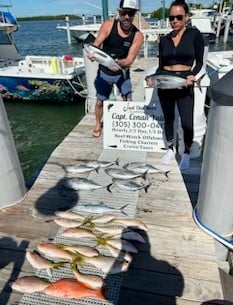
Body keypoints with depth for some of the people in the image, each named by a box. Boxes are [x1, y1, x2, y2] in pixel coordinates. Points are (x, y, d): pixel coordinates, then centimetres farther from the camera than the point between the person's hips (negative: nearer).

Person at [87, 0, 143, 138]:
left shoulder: (137, 35, -15)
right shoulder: (108, 25, -14)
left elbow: (130, 59, -20)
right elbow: (96, 44, -19)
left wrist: (118, 62, -41)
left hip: (122, 72, 0)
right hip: (104, 72, 0)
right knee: (100, 101, 9)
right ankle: (98, 124, 35)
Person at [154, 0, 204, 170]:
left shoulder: (194, 35, 0)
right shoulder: (164, 39, 8)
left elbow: (199, 61, -1)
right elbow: (161, 65, 10)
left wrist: (193, 76, -20)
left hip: (184, 85, -3)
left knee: (187, 123, -5)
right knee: (168, 119, 14)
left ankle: (187, 153, 18)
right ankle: (171, 149, 33)